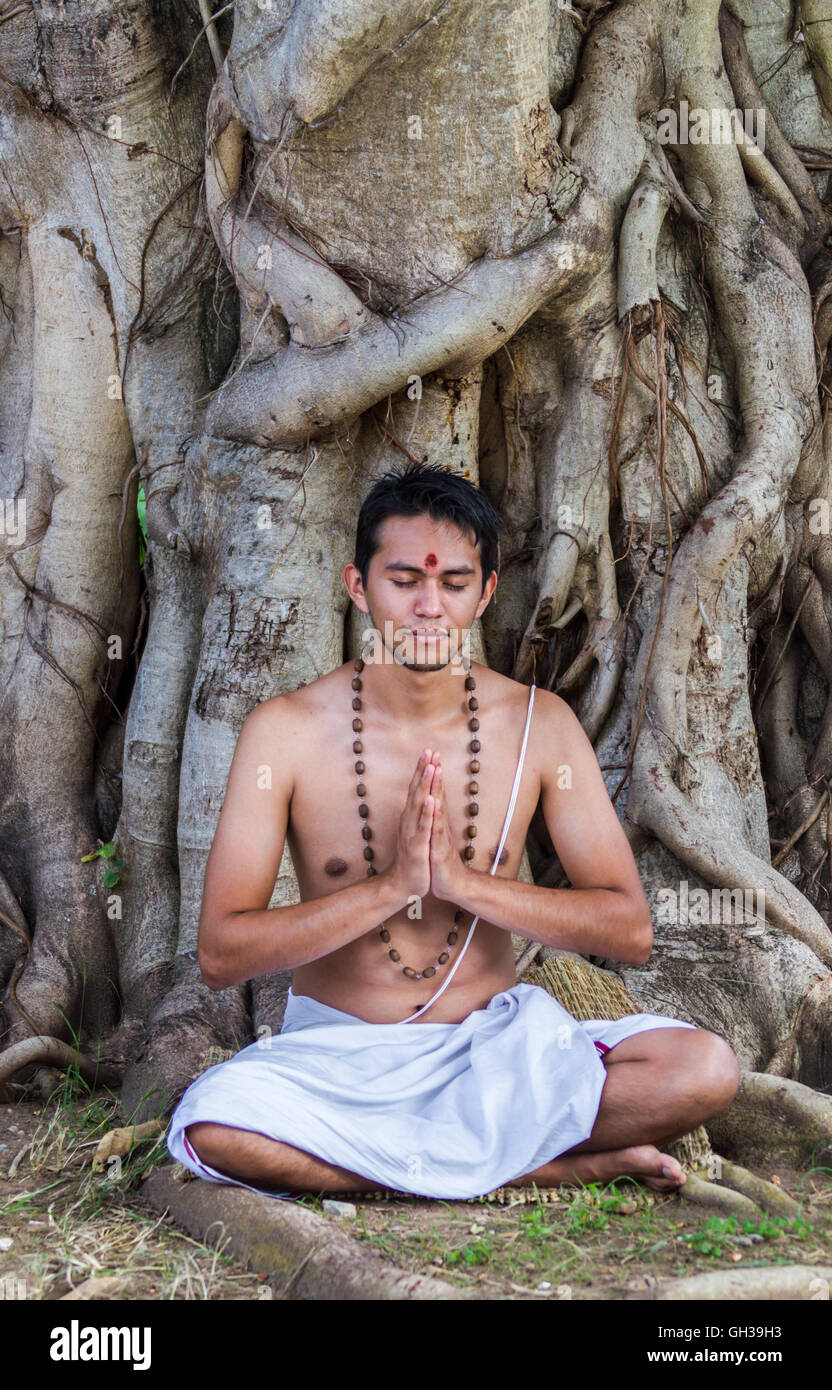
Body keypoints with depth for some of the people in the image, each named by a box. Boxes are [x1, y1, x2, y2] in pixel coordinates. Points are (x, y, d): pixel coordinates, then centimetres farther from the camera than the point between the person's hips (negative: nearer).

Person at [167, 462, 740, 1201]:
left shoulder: (538, 724, -2)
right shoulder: (286, 730, -7)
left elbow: (631, 929, -6)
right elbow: (220, 953, -12)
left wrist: (463, 881, -18)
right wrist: (390, 887, -23)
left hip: (495, 1041, 1)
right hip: (335, 1051, -1)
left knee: (705, 1068, -24)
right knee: (210, 1126, -35)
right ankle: (569, 1163, -20)